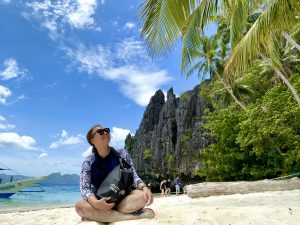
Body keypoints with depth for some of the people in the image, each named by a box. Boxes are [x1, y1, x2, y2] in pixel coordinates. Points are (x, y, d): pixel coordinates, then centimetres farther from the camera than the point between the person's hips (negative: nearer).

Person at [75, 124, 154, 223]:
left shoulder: (121, 154, -3)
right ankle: (134, 215, -27)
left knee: (142, 195, -28)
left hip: (123, 200, 0)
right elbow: (85, 188, -13)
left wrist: (144, 187, -25)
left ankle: (98, 215, -19)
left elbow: (133, 176, -3)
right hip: (101, 203, 1)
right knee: (80, 206, -31)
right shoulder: (88, 162, -5)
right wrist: (95, 203, -34)